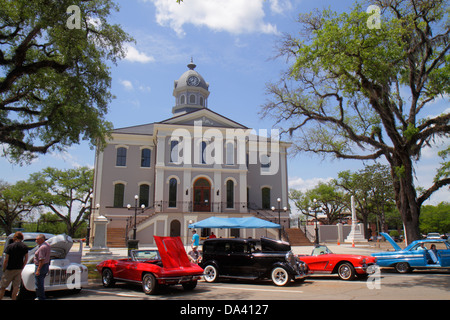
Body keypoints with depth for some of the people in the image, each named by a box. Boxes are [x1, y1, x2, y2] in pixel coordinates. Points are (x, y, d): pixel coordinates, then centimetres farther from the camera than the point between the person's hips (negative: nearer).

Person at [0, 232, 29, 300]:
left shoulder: (10, 246, -11)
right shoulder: (25, 246, -1)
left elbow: (6, 260, -11)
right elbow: (26, 259, 3)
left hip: (10, 269, -3)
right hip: (19, 270, 3)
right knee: (16, 287, 8)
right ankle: (13, 298, 9)